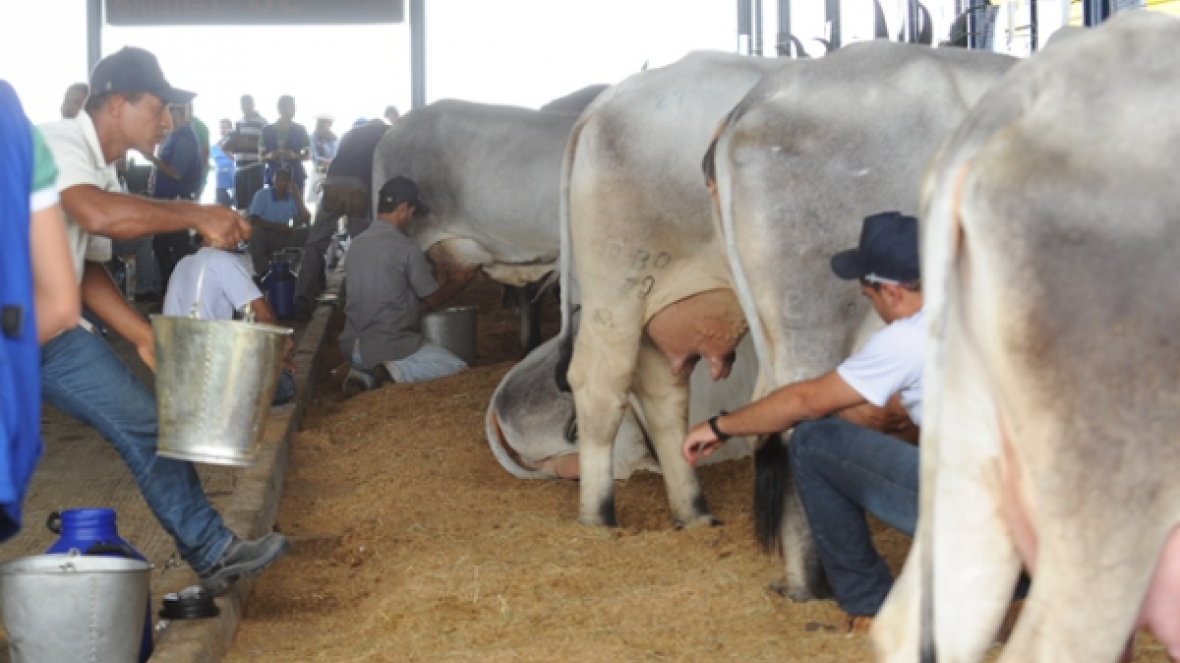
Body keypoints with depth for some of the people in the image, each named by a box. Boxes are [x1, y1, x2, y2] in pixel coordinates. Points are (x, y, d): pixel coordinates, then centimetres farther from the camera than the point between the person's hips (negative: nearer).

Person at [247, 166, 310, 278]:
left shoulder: (293, 197, 0)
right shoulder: (262, 195, -10)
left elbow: (306, 219, -12)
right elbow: (253, 221, -21)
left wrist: (296, 196, -17)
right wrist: (277, 226, -26)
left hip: (283, 240, 3)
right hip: (264, 239, -3)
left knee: (306, 233, -18)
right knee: (255, 232, -35)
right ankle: (262, 272, -24)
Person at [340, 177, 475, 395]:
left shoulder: (357, 244, 6)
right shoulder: (407, 248, -13)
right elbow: (433, 298, 0)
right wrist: (462, 280, 18)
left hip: (352, 345, 7)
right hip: (390, 348, -7)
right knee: (458, 369, 7)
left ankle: (365, 374, 5)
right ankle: (395, 374, -12)